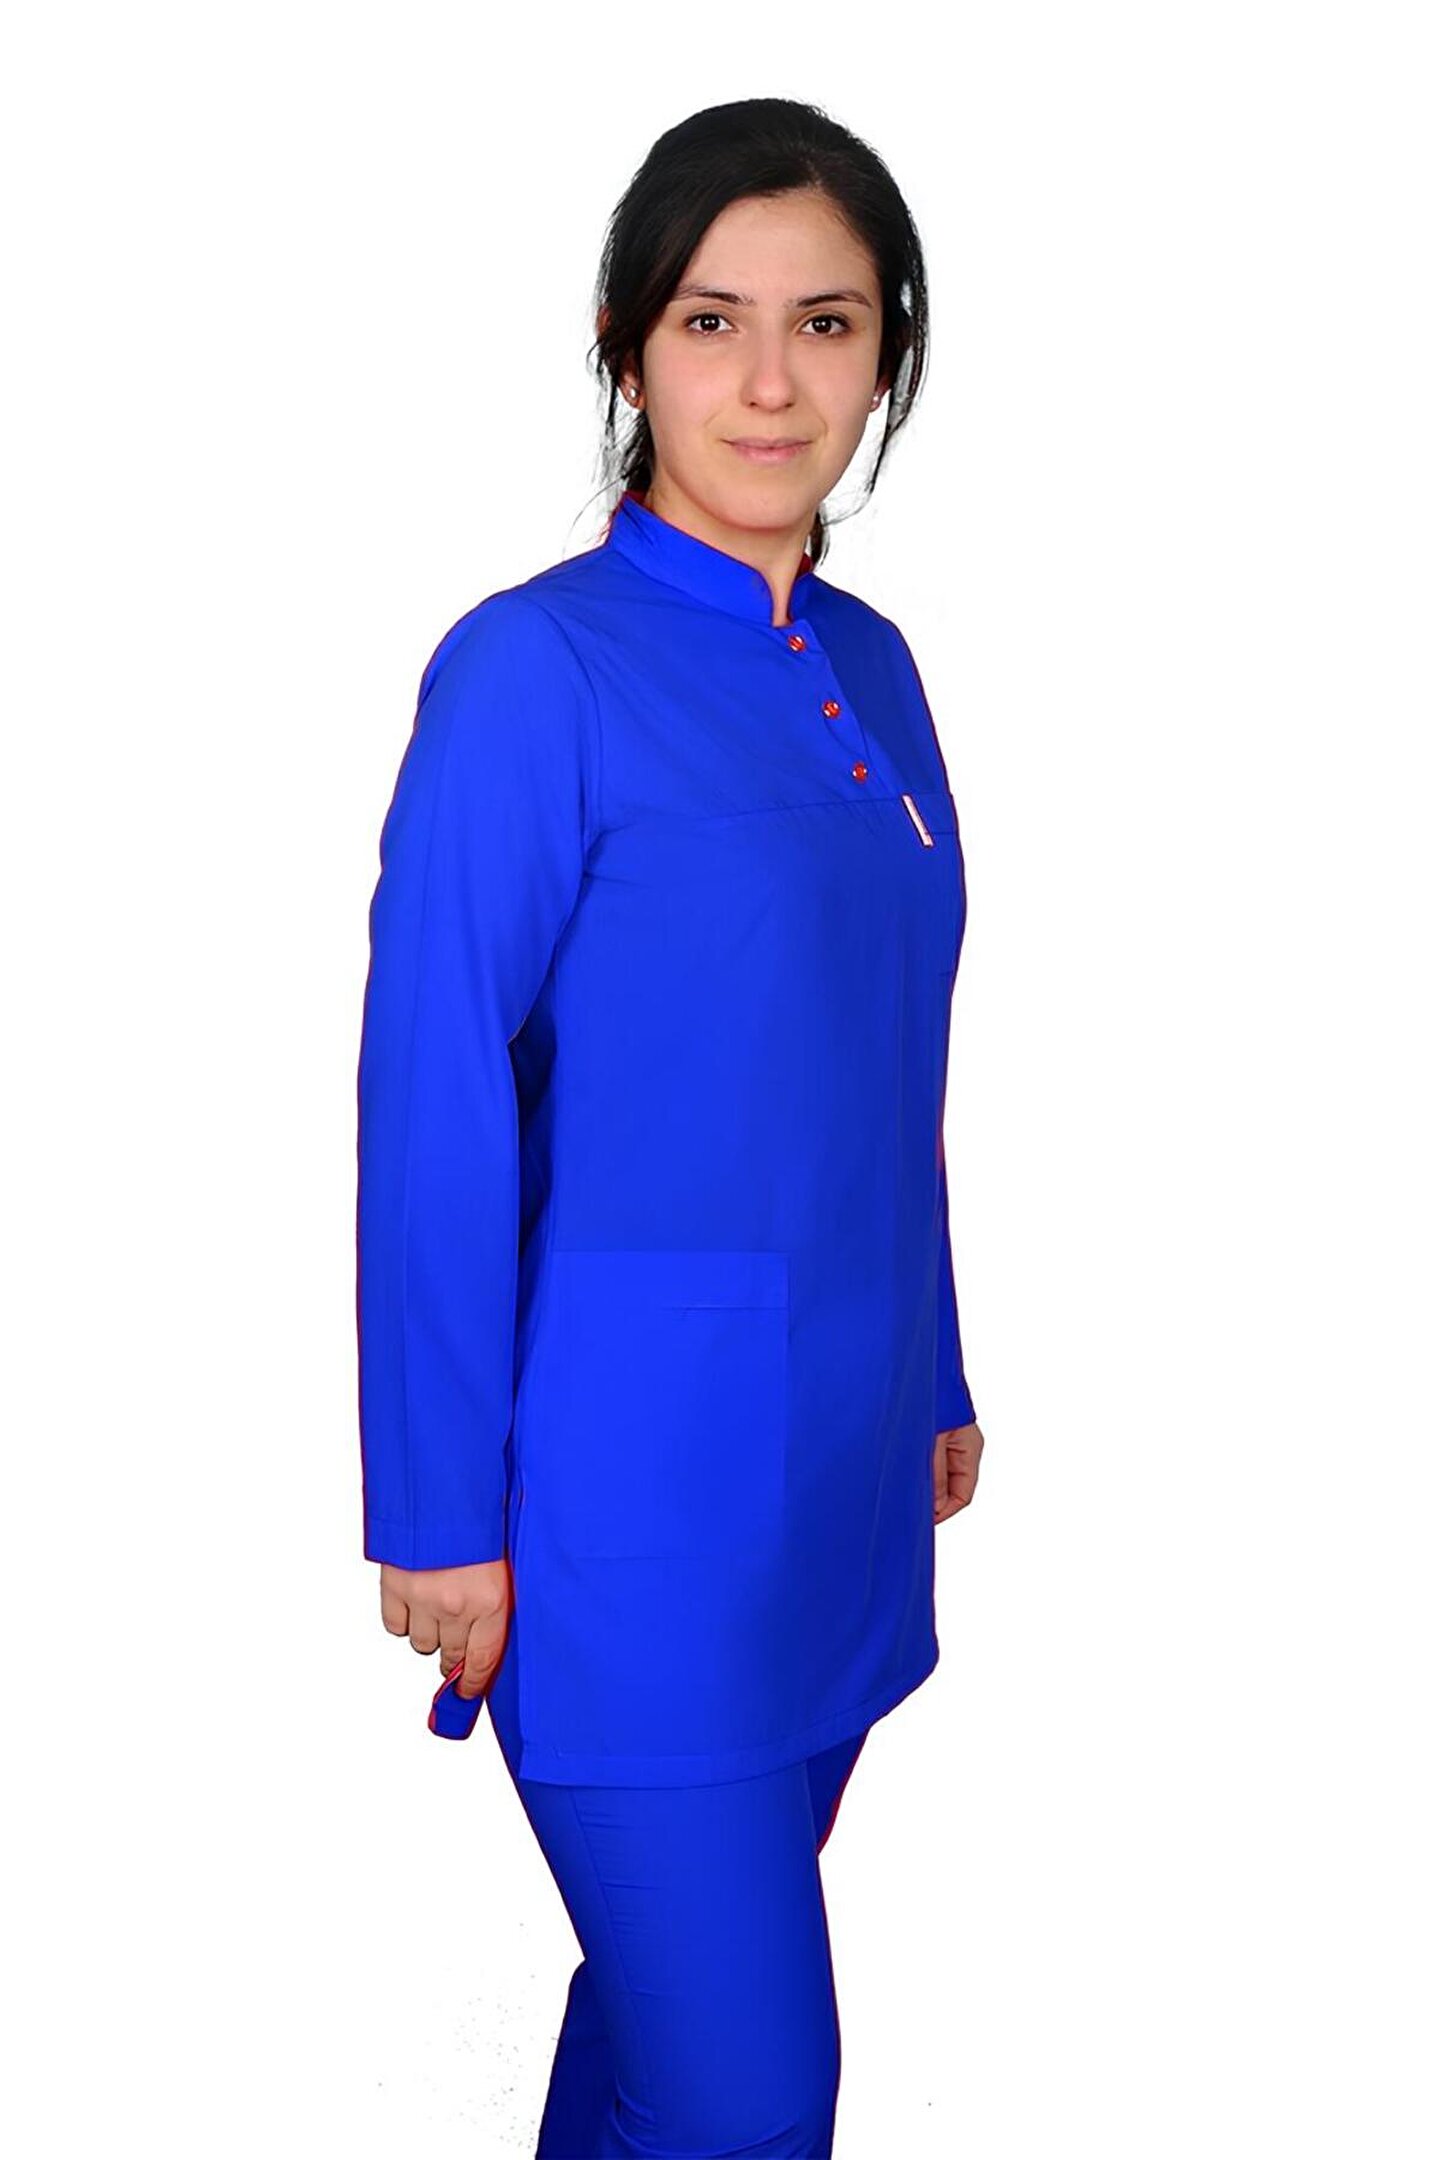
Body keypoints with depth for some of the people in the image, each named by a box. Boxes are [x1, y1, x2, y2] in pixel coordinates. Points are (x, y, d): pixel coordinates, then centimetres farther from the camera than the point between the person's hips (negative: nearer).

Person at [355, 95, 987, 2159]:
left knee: (692, 1978, 19)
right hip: (635, 1489, -6)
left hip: (835, 1482, 7)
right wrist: (439, 1516, -12)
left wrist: (935, 1385, 17)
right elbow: (434, 1118, -12)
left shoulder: (871, 668, 8)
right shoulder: (533, 670, -13)